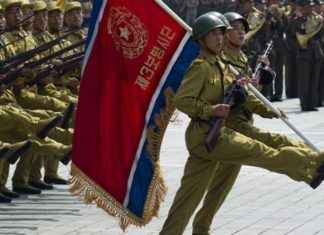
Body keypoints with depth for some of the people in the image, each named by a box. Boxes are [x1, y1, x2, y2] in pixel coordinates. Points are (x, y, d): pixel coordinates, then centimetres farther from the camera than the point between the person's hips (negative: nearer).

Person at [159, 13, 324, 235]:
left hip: (214, 133, 10)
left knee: (191, 192, 10)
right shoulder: (200, 67, -13)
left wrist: (235, 86, 5)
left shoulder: (220, 66, 15)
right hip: (204, 135, -10)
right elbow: (181, 100, -19)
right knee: (262, 152, -5)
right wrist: (212, 110, -23)